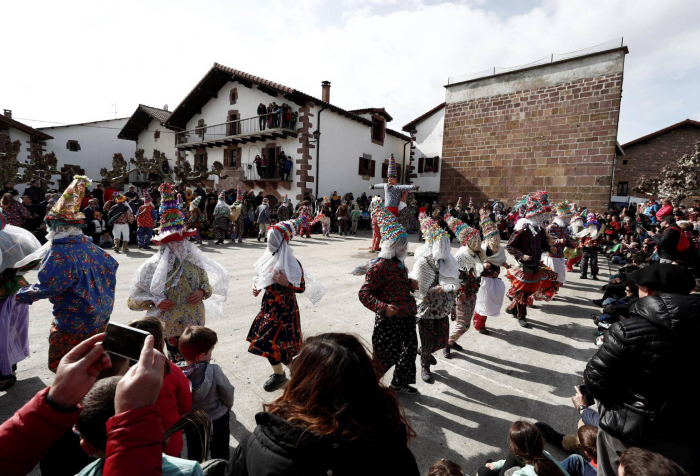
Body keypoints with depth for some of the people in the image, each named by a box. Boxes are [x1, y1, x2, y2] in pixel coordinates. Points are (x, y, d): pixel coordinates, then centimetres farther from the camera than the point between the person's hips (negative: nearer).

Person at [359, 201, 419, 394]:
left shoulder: (399, 263, 7)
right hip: (389, 320, -9)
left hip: (406, 316, 9)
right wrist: (383, 307, -35)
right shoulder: (379, 266, -22)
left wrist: (410, 284, 3)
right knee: (386, 355, 3)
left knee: (410, 348, 20)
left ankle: (400, 383, 42)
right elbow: (364, 293, -23)